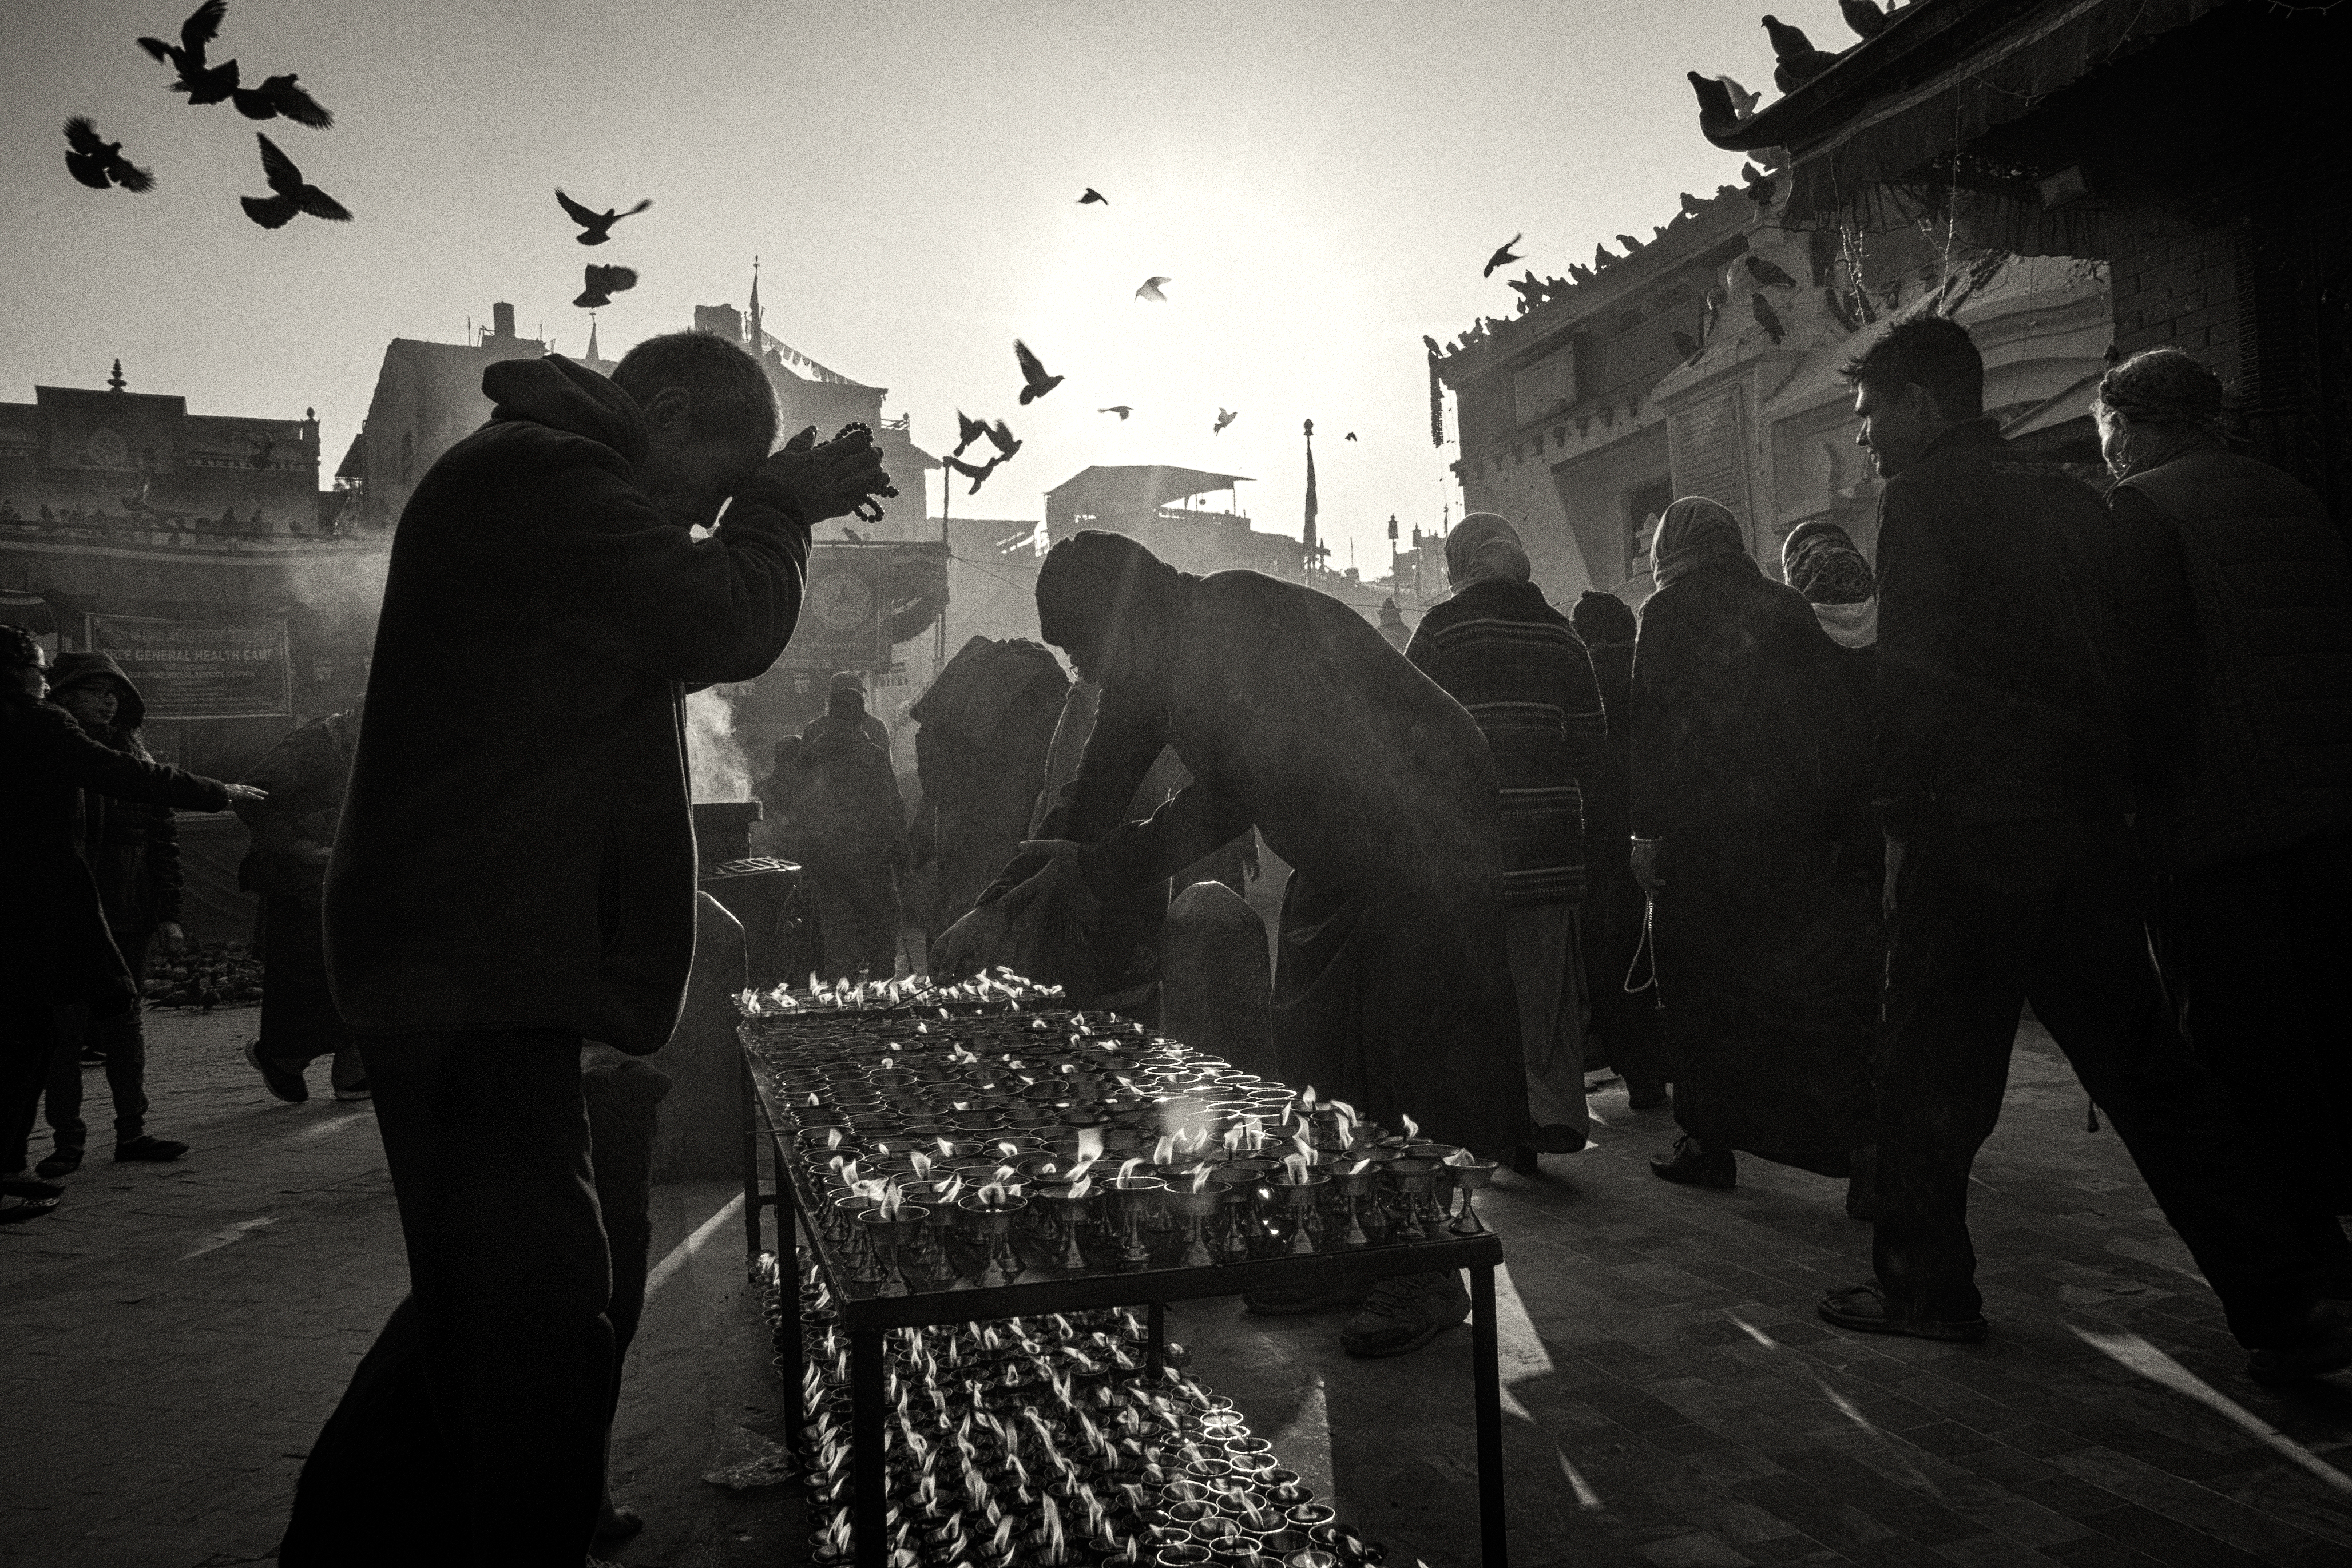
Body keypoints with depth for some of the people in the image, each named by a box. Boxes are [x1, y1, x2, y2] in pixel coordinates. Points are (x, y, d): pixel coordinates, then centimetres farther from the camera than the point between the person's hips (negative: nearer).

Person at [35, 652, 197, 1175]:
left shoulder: (133, 757, 8)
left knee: (125, 1023, 8)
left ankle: (132, 1132, 16)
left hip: (127, 917, 3)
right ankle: (67, 1140, 11)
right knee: (63, 1028, 2)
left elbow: (163, 838, 8)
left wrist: (168, 914, 3)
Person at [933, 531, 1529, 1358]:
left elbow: (1233, 794, -26)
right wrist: (996, 907, 3)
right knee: (1318, 1052, 8)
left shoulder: (1248, 623, -25)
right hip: (1337, 852, 9)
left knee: (1414, 1050, -8)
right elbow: (1093, 795, 7)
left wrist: (1090, 866, -18)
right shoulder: (1156, 667, 2)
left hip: (1422, 837, -9)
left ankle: (1427, 1278, 2)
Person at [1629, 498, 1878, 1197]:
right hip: (1794, 827, 4)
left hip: (1701, 831, -4)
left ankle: (1710, 1144, 10)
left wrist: (1646, 829, -7)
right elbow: (1836, 723, 9)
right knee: (1819, 982, 8)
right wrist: (1838, 824, 12)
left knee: (1703, 990, 5)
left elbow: (1648, 727, -9)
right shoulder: (1787, 608, 10)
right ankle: (1856, 1134, 5)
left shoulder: (1667, 614, -3)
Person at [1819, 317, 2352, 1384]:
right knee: (2141, 1064, 11)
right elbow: (2112, 654, 16)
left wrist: (1899, 816, -7)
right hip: (2090, 825, 7)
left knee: (1931, 1073, 5)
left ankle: (1924, 1287, 14)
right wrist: (2104, 796, 19)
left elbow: (1913, 668, -14)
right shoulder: (2065, 496, 16)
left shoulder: (1921, 496, -5)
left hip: (1972, 829, -7)